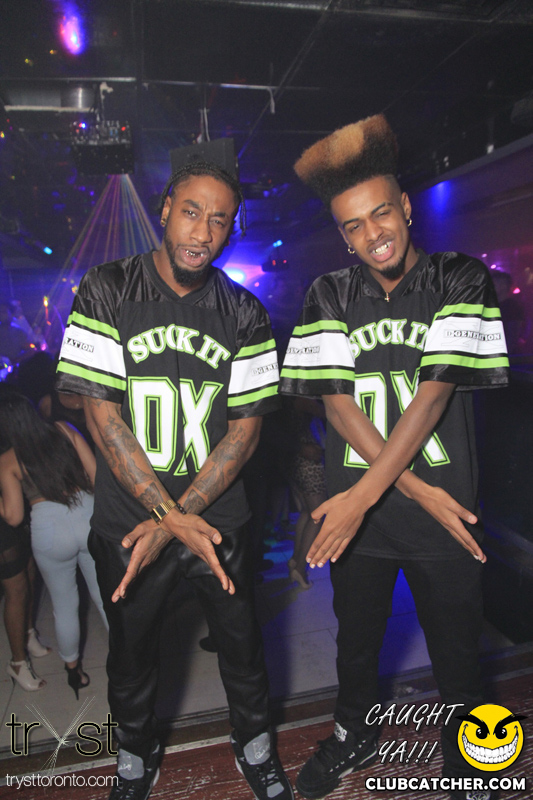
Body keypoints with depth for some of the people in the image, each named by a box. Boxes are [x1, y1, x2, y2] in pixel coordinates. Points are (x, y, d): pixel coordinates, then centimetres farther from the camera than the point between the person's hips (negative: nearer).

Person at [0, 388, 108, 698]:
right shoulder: (64, 431, -4)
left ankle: (74, 669, 42)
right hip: (90, 518, 1)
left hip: (49, 531, -1)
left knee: (65, 606, 22)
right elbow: (96, 475, -4)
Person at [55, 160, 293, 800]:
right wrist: (170, 516, -17)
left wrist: (180, 516, -16)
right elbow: (101, 415, -13)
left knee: (241, 644, 16)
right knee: (131, 652, 19)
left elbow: (245, 427, -6)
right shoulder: (107, 291, -8)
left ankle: (255, 747, 46)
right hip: (127, 521, 0)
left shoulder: (244, 314, -4)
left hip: (219, 520, 1)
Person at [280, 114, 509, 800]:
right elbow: (336, 403, -8)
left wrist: (364, 492, -21)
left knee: (456, 653, 16)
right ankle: (354, 737, 51)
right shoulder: (330, 296, 0)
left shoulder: (462, 280, -6)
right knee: (356, 638, 22)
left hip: (445, 509, -2)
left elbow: (434, 393, -16)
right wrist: (416, 489, -15)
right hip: (356, 511, 2)